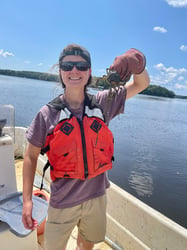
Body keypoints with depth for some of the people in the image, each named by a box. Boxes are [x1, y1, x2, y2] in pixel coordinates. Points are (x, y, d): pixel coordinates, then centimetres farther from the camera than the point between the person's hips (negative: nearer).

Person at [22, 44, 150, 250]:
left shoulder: (103, 103, -8)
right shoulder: (47, 113, -13)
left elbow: (142, 84, -2)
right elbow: (31, 156, -5)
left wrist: (137, 62, -23)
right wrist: (27, 200, -8)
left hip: (96, 196, 3)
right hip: (63, 201, -2)